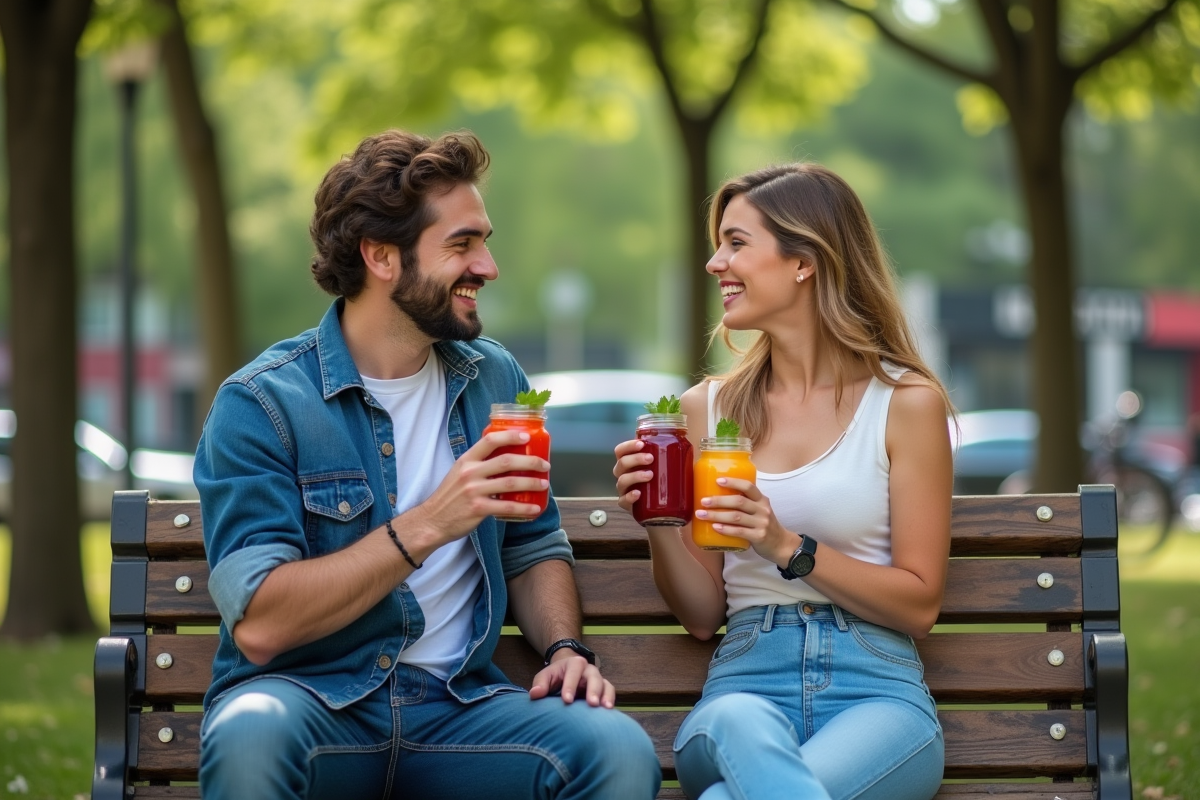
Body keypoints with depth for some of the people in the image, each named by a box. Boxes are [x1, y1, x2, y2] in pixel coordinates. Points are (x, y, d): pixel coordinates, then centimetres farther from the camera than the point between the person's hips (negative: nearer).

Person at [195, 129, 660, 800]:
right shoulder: (262, 402, -8)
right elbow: (258, 625, -17)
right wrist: (428, 525, -23)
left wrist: (565, 649, 0)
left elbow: (533, 549, 21)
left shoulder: (494, 380, 10)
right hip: (306, 693, -4)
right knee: (251, 735, -39)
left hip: (456, 705, 4)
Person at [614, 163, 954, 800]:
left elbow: (919, 605, 1)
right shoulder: (709, 407, 13)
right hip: (745, 681, 3)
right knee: (741, 728, -39)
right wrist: (659, 525, -5)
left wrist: (787, 547, -12)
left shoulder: (906, 403, 4)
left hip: (876, 693, -3)